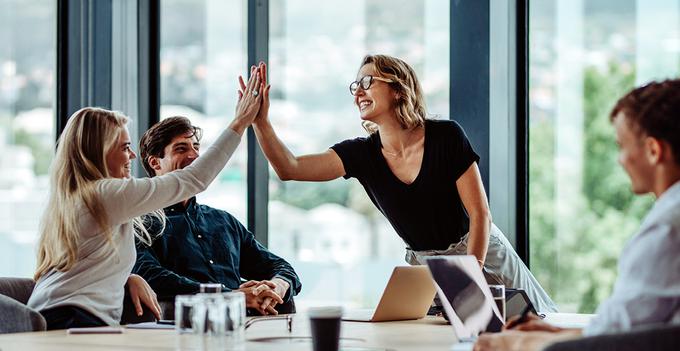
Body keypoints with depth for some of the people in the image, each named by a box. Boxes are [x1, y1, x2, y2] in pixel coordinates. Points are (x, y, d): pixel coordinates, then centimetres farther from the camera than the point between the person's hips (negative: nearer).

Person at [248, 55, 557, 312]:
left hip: (481, 254, -3)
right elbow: (290, 169, -18)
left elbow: (480, 213, -15)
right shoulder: (361, 153, -7)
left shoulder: (446, 136, -17)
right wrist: (261, 121, -31)